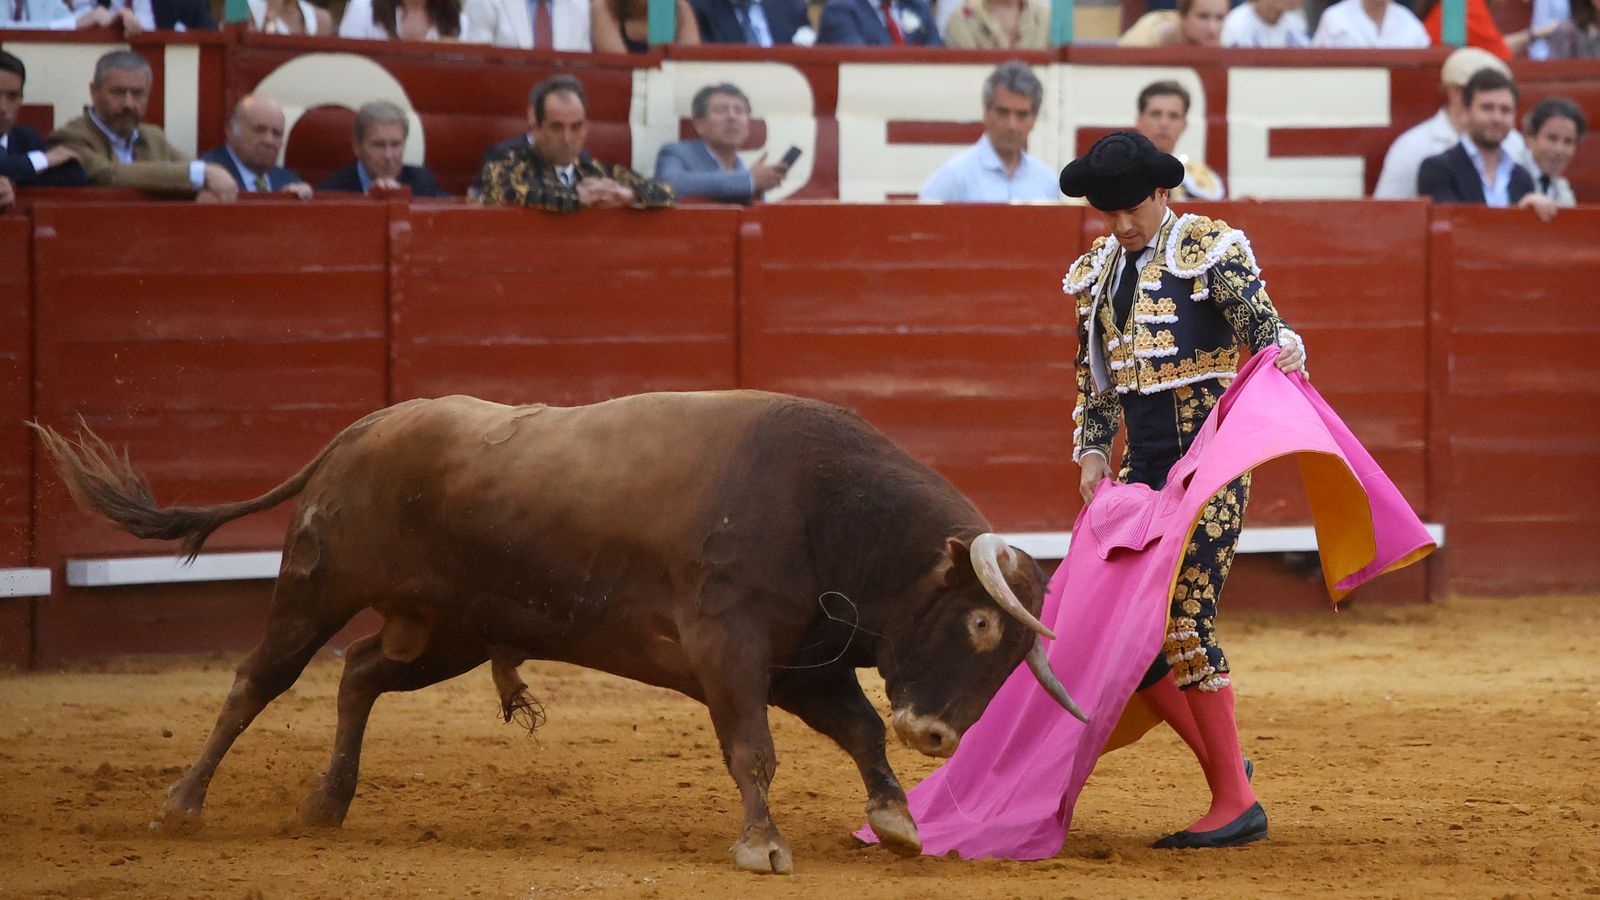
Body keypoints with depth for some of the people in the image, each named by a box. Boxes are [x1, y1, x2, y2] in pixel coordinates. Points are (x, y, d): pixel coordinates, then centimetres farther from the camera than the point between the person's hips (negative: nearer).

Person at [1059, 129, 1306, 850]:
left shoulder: (1212, 249, -5)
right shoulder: (1100, 270, 14)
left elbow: (1264, 324, -12)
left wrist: (1284, 352, -34)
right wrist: (1093, 452, 12)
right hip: (1144, 466, 7)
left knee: (1184, 622, -14)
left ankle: (1237, 804, -9)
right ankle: (1221, 767, 14)